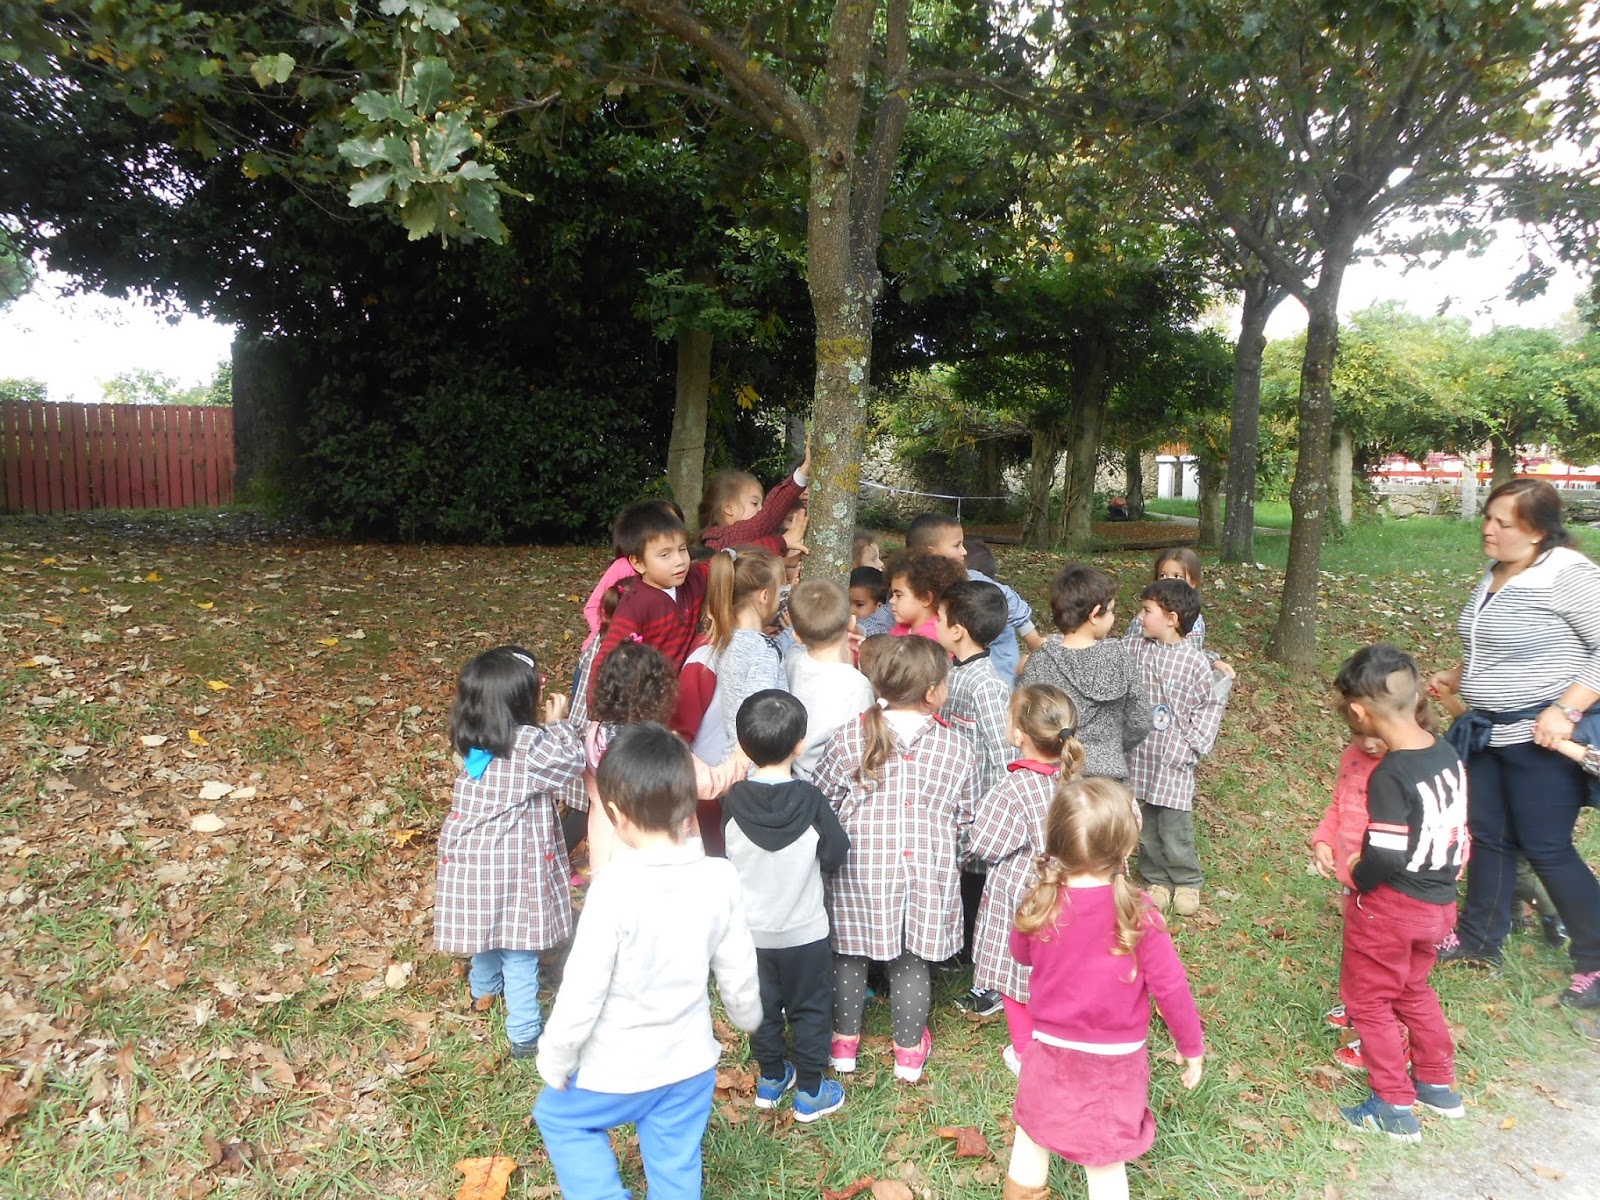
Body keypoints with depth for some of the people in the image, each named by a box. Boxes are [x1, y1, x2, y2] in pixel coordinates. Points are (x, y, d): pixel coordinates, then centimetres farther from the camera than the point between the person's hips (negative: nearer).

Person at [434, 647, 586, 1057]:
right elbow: (573, 762, -15)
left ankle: (483, 989, 53)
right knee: (519, 951, 6)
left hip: (471, 861, 6)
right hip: (515, 868, -6)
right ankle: (524, 1034, 17)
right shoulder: (529, 745, -26)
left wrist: (543, 725, -3)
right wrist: (558, 723, -6)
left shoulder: (473, 740, -7)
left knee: (487, 926, 30)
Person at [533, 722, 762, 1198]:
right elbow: (738, 970, 0)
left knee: (557, 1116, 25)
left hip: (619, 1069, -4)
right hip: (692, 1064, 4)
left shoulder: (615, 889, -28)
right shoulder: (719, 879, -13)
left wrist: (555, 1059, -3)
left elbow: (583, 989, -20)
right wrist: (747, 1015, 20)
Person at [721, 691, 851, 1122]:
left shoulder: (734, 800, -15)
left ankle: (771, 1078, 36)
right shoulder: (812, 802, -22)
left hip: (752, 929, 3)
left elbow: (724, 856, 0)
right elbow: (835, 856, -12)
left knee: (763, 1006, 20)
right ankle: (810, 1092, 25)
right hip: (804, 929, -2)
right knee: (810, 1009, 15)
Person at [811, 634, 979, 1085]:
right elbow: (964, 820, 3)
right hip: (926, 872, 1)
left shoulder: (850, 737, -11)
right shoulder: (957, 748, -6)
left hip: (860, 866, 0)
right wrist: (949, 859, 21)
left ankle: (844, 1041, 34)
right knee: (910, 959, 17)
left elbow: (821, 798, -4)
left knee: (850, 952, 18)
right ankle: (909, 1049, 33)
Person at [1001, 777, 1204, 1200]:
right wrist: (1192, 1046, 1)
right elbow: (1170, 986, -15)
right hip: (1112, 1062, -2)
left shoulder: (1039, 907, -16)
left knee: (1032, 1137, 25)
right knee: (1105, 1162, 15)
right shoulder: (1138, 915, -24)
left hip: (1050, 1051, 2)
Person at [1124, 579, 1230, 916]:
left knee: (1175, 829, 4)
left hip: (1174, 759, -3)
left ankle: (1186, 882, 29)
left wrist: (1194, 744, -6)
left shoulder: (1195, 660, -10)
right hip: (1137, 756, 3)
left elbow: (1212, 704, -2)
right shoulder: (1132, 648, -3)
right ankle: (1156, 879, 34)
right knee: (1144, 827, 14)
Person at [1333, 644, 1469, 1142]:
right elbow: (1453, 827, 7)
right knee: (1413, 990, 27)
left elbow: (1385, 857, -29)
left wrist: (1356, 877, -11)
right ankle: (1439, 1085, 41)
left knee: (1368, 999, 11)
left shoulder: (1389, 776, -28)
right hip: (1439, 900, 8)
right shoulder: (1448, 754, -4)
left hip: (1389, 907, -8)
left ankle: (1395, 1107, 20)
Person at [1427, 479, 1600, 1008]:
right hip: (1489, 732, 9)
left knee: (1546, 847, -1)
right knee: (1487, 835, 15)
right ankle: (1479, 939, 29)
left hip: (1542, 738, -8)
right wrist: (1456, 677, 10)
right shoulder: (1495, 574, 9)